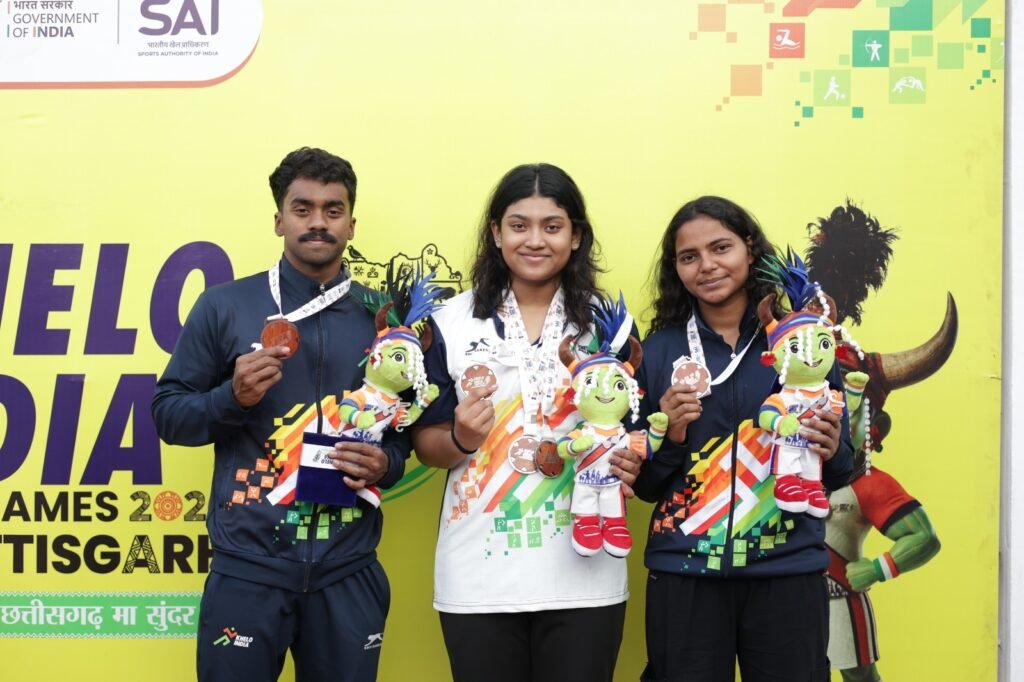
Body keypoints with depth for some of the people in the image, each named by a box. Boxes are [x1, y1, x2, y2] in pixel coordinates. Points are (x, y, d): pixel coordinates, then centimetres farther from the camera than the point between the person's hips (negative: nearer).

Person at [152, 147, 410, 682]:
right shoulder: (225, 306, 1)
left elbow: (408, 422, 14)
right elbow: (167, 414, 3)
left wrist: (386, 462, -7)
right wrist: (232, 397, -15)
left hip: (348, 568, 2)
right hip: (248, 563, -2)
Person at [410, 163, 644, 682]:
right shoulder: (452, 321, 2)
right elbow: (425, 441, 5)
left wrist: (630, 462, -12)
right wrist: (459, 439, -16)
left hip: (584, 575, 0)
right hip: (478, 577, 0)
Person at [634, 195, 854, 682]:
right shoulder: (658, 351, 3)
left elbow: (842, 473, 7)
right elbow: (643, 484, 7)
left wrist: (831, 452, -14)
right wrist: (669, 435, -11)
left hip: (789, 572, 0)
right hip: (683, 574, 0)